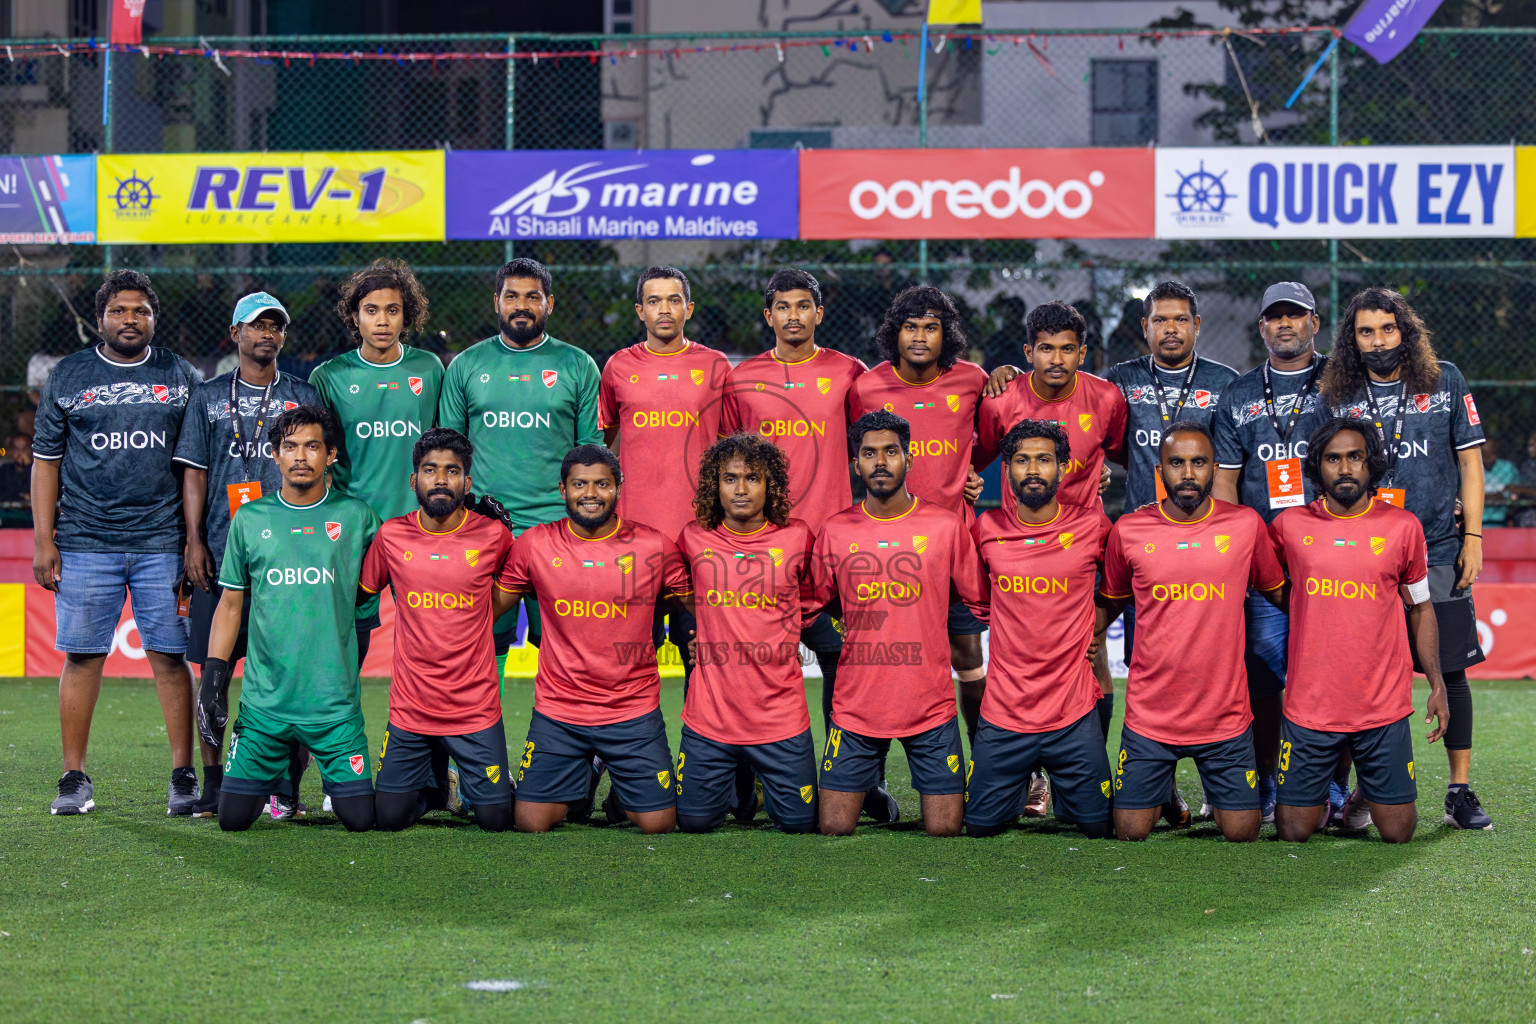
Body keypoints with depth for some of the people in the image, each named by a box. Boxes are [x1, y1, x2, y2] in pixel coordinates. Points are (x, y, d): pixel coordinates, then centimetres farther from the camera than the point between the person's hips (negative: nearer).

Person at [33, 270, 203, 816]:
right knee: (82, 655, 0)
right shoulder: (68, 376, 9)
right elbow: (46, 460, 9)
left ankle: (183, 777, 2)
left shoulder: (181, 377, 10)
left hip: (162, 543, 0)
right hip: (84, 544, 0)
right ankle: (74, 778, 7)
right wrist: (43, 541, 2)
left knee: (170, 657, -3)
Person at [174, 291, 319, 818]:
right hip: (221, 550, 1)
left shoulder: (304, 398, 11)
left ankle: (286, 783, 1)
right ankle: (212, 780, 6)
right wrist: (194, 540, -1)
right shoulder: (209, 397, 12)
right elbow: (194, 472, 9)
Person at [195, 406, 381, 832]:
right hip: (264, 701, 1)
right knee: (232, 818, -2)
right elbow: (230, 605, 11)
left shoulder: (355, 516, 3)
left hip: (335, 701, -1)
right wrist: (212, 681, 4)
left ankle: (333, 779, 30)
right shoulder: (250, 521, 6)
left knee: (360, 819, -5)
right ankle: (276, 773, 32)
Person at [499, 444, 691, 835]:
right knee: (529, 822, -5)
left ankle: (621, 797, 30)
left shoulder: (654, 546, -4)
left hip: (633, 711, -1)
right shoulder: (535, 544, -1)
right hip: (557, 711, 1)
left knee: (659, 823, -5)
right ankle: (578, 786, 28)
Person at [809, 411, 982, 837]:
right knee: (834, 828, -1)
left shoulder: (946, 526, -1)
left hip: (930, 703, -1)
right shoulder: (834, 532, 2)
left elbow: (977, 601, 7)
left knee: (944, 829, -3)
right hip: (855, 704, 1)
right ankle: (874, 792, 30)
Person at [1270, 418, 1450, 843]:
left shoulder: (1402, 526, 1)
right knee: (1294, 832, 3)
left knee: (1397, 832, 4)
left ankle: (1371, 793, 37)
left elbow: (1420, 607, 11)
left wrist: (1437, 684, 5)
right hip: (1310, 707, 0)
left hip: (1385, 708, 0)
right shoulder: (1290, 526, 0)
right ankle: (1323, 799, 36)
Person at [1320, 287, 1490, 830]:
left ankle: (1460, 790, 7)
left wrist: (1472, 537, 1)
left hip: (1437, 551, 0)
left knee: (1450, 670, 0)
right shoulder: (1338, 397, 6)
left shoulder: (1446, 382, 6)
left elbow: (1469, 461, 7)